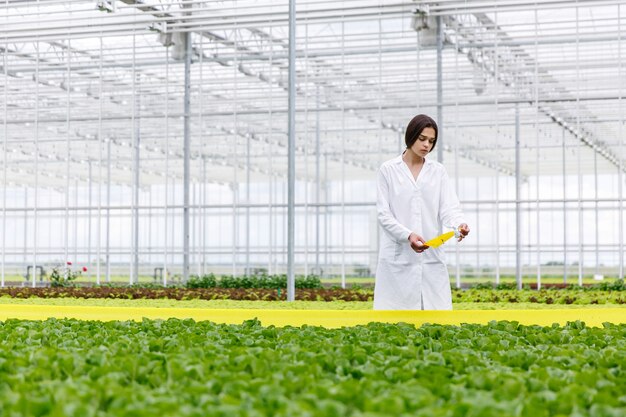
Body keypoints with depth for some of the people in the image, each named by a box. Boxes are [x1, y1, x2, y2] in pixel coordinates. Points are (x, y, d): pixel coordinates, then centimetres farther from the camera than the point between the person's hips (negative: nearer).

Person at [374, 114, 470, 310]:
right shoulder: (388, 170, 4)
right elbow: (383, 213, -3)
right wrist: (408, 235, -19)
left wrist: (459, 225, -23)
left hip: (431, 257, 2)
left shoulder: (438, 171, 11)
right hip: (398, 258, -2)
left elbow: (449, 207, 0)